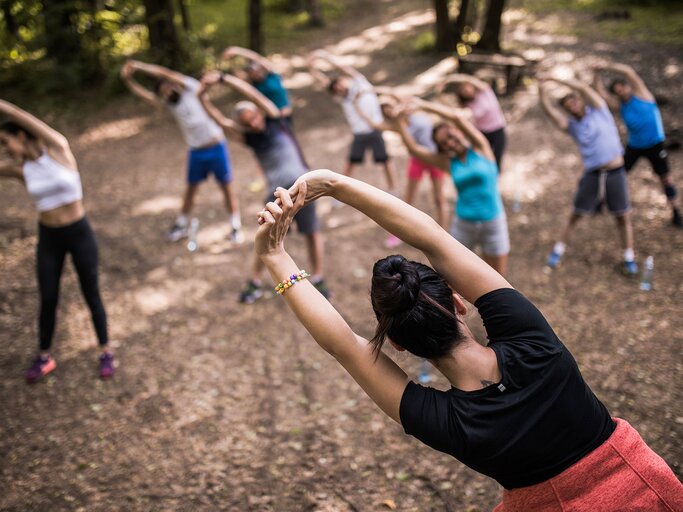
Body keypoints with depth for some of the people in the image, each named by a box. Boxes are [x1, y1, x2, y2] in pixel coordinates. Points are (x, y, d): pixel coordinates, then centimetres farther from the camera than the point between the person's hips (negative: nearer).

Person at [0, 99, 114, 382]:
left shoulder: (59, 149, -14)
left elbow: (29, 122, -28)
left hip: (79, 233, -3)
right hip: (48, 238, 4)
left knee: (91, 295, 9)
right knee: (47, 299, 9)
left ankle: (105, 352, 25)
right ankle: (44, 357, 27)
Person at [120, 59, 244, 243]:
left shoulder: (191, 88, -11)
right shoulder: (167, 102, 3)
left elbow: (166, 74, -22)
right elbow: (144, 94, -9)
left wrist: (139, 66, -23)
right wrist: (127, 79, -23)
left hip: (216, 147, -5)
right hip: (196, 151, 5)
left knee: (227, 188, 4)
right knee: (191, 188, 15)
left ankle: (236, 227, 13)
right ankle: (181, 225, 27)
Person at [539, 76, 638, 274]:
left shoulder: (599, 111, 3)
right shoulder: (571, 125, 6)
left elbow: (583, 87, -10)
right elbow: (550, 110, -9)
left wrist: (554, 79, -9)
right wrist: (543, 90, -23)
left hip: (615, 172, -1)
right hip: (591, 174, 1)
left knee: (623, 216, 4)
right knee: (575, 215, 8)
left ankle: (629, 258, 16)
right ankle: (558, 250, 20)